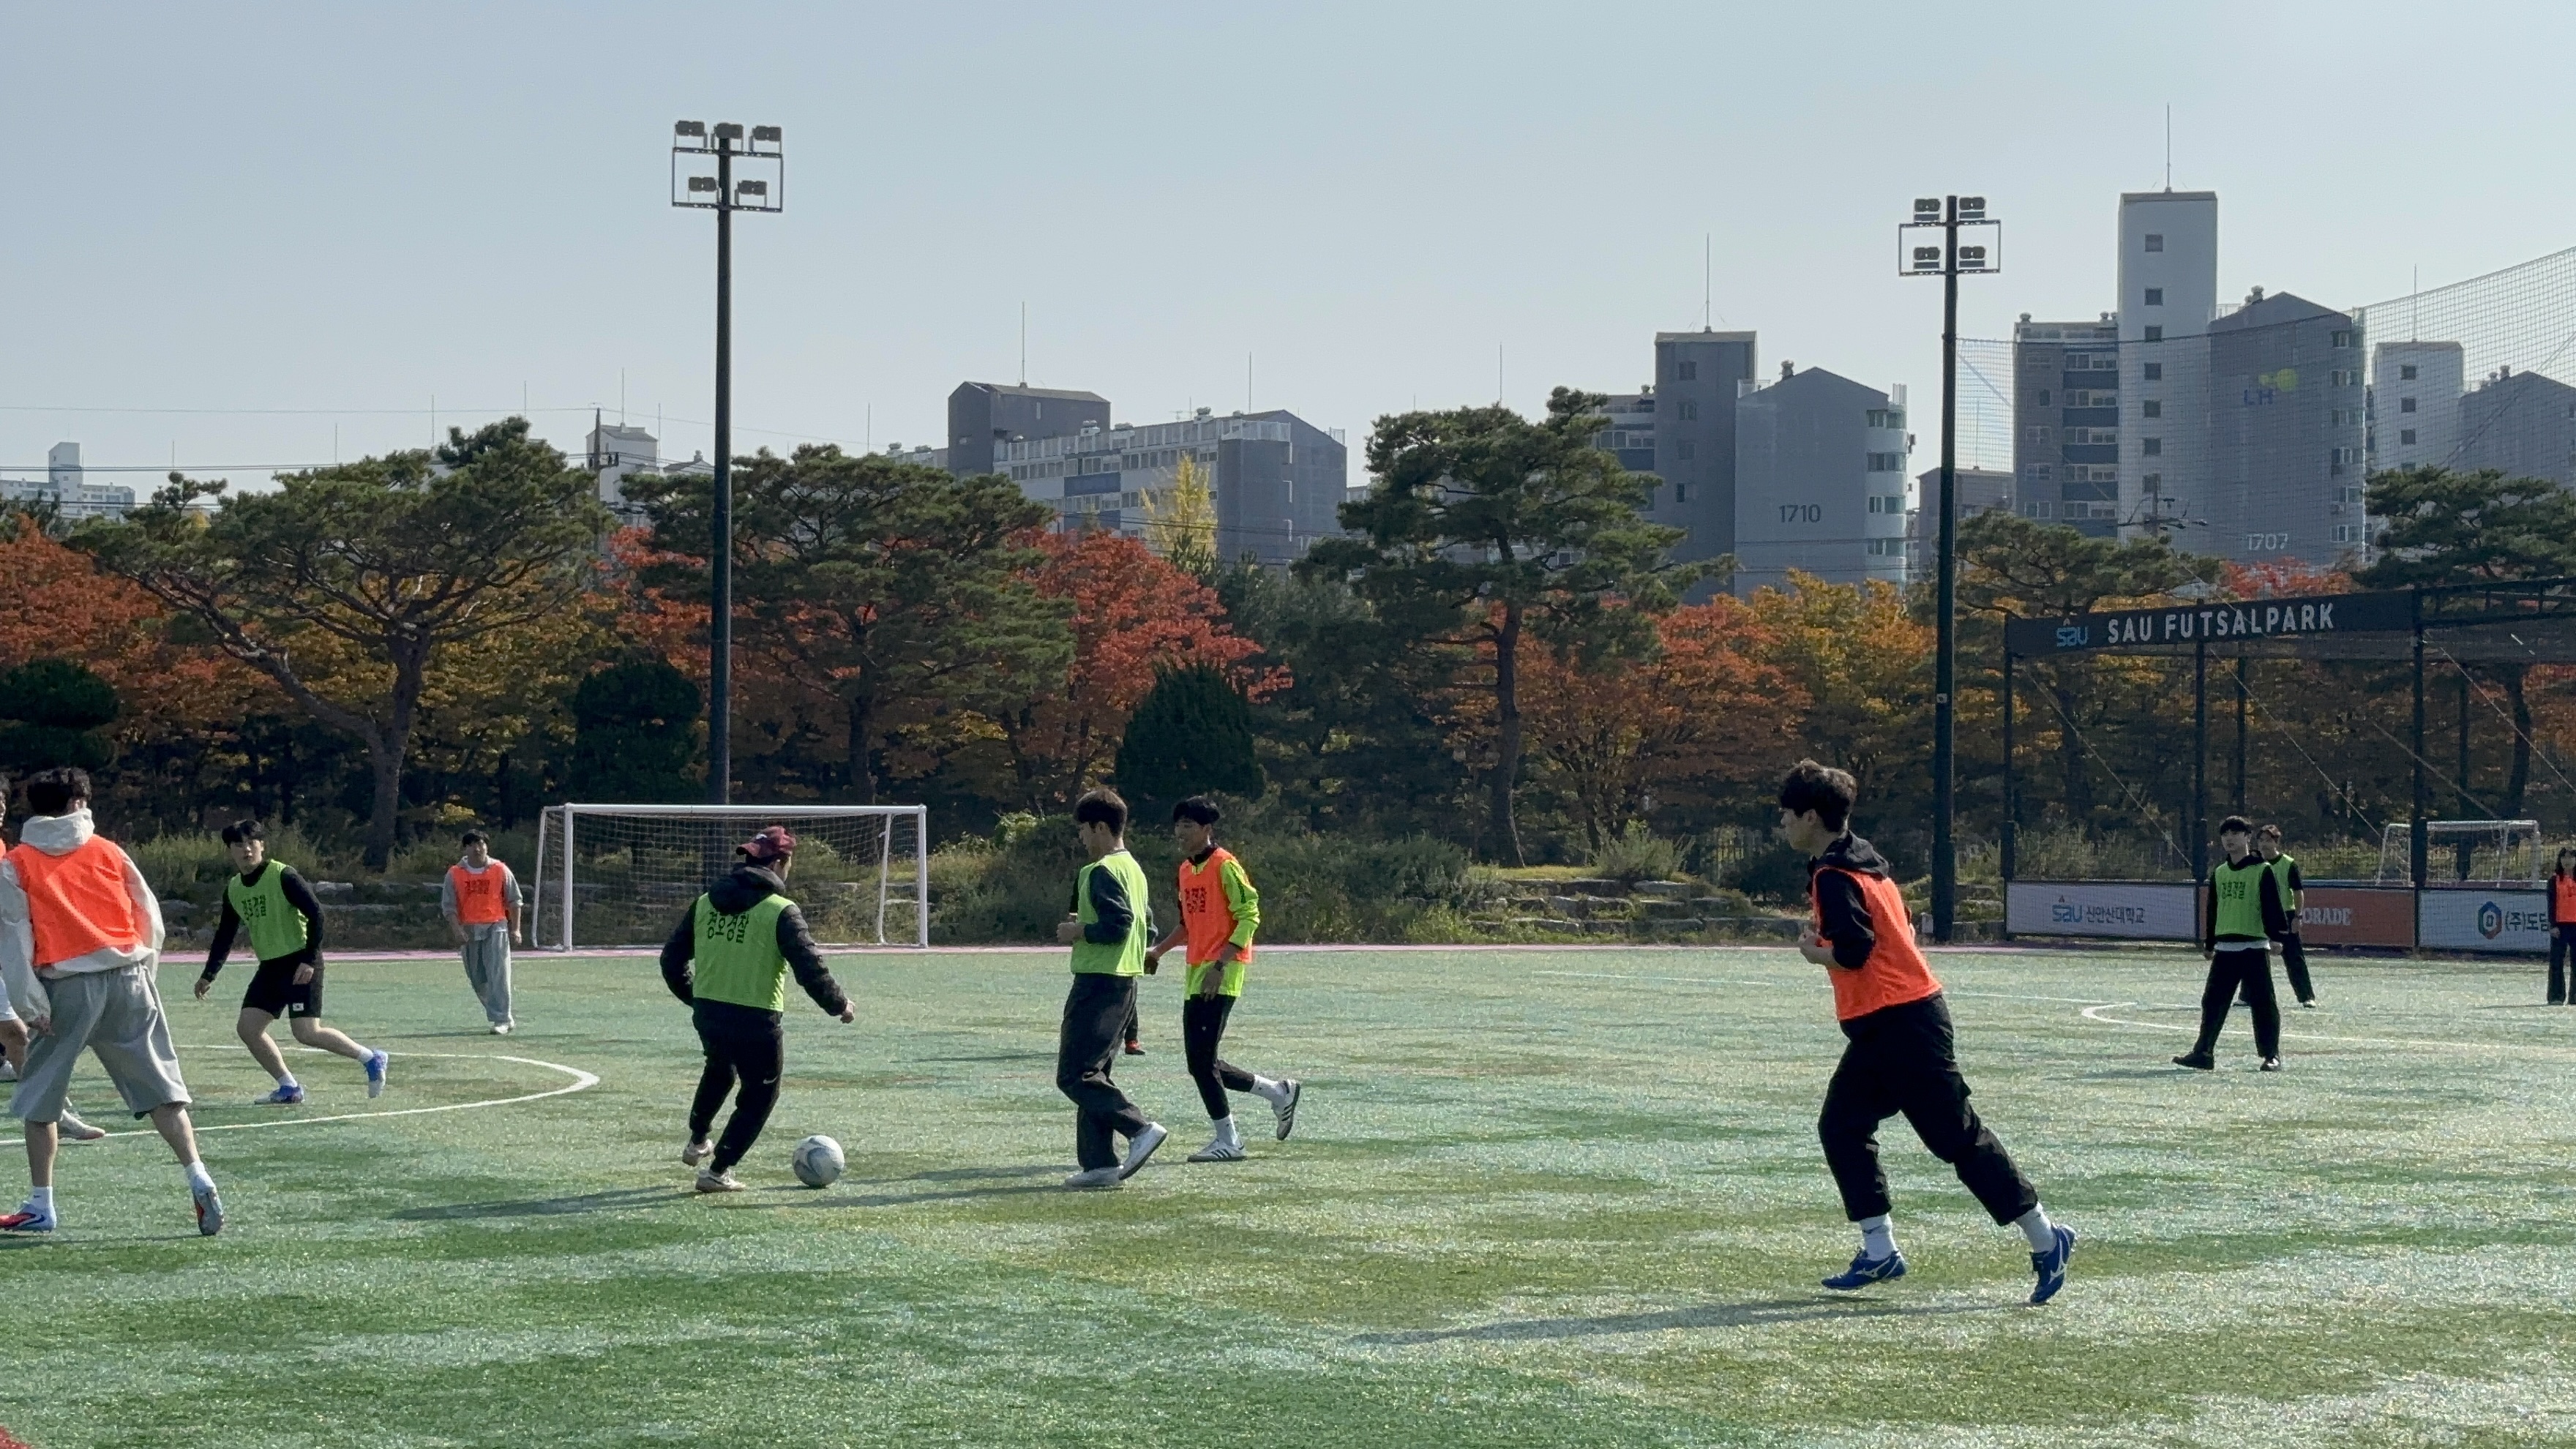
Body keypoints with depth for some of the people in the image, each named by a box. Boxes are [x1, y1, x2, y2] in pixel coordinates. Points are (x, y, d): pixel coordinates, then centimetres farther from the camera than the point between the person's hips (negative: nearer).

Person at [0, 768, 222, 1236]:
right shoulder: (107, 852, 10)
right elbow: (151, 918, 11)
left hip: (66, 987, -2)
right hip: (127, 978, 2)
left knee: (39, 1097, 12)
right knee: (160, 1089, 3)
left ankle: (40, 1207, 13)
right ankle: (199, 1183, -9)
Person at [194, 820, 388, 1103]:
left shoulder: (283, 876, -14)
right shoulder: (233, 889, 8)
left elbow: (316, 914, -16)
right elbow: (225, 936, 19)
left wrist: (310, 960, -21)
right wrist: (208, 975, 15)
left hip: (300, 963, -8)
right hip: (270, 966, 8)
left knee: (306, 1032, -16)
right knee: (247, 1027, 0)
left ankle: (371, 1059, 1)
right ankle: (289, 1088, 9)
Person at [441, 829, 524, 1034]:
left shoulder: (500, 870, 1)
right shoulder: (454, 874, 2)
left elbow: (515, 900, 5)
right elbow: (448, 906, 0)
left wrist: (516, 928, -2)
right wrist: (457, 930, -13)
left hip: (496, 927, -3)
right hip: (469, 931, 3)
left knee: (498, 975, -12)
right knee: (477, 979, 8)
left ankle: (501, 1020, -10)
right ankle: (504, 1016, 23)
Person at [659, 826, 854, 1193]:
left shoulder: (705, 903, 3)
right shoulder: (781, 912, -14)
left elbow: (672, 959, 9)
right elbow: (810, 969, -17)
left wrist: (693, 997, 27)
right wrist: (840, 1005, 0)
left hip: (707, 1014, 6)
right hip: (757, 1021, -5)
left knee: (720, 1069, 35)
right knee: (759, 1095, 15)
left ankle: (698, 1142, 44)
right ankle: (718, 1171, 12)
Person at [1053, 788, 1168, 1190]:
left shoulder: (1101, 872, -14)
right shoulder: (1134, 870, 16)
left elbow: (1117, 924, -25)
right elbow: (1148, 928, 19)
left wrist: (1079, 932, -9)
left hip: (1098, 983, -10)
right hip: (1125, 983, 10)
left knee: (1074, 1075, -7)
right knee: (1092, 1074, 12)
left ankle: (1141, 1129, -15)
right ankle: (1100, 1164, 9)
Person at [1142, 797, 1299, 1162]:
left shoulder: (1225, 866, -11)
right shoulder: (1186, 870, 15)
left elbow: (1249, 916, -15)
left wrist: (1219, 966, -21)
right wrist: (1159, 950, 13)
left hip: (1222, 973, -9)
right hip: (1196, 972, 9)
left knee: (1201, 1058, -12)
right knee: (1201, 1061, 7)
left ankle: (1228, 1141, -1)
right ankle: (1280, 1093, 23)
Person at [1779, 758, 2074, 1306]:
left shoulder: (1833, 877, -15)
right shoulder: (1863, 863, 15)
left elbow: (1853, 952, -24)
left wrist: (1814, 951, -5)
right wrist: (1828, 940, 11)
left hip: (1900, 1025, -10)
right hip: (1884, 1026, 10)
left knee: (1958, 1136, -5)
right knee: (1841, 1126, 9)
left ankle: (2045, 1239, 1)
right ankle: (1879, 1251, 9)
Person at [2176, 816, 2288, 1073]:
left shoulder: (2262, 871, -3)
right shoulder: (2219, 873, 14)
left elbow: (2273, 907, -8)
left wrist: (2278, 936, -16)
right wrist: (2209, 943, 20)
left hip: (2254, 947, -6)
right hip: (2224, 948, 6)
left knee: (2263, 1003, -2)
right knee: (2213, 1002, 5)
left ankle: (2271, 1055, 5)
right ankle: (2203, 1053, 8)